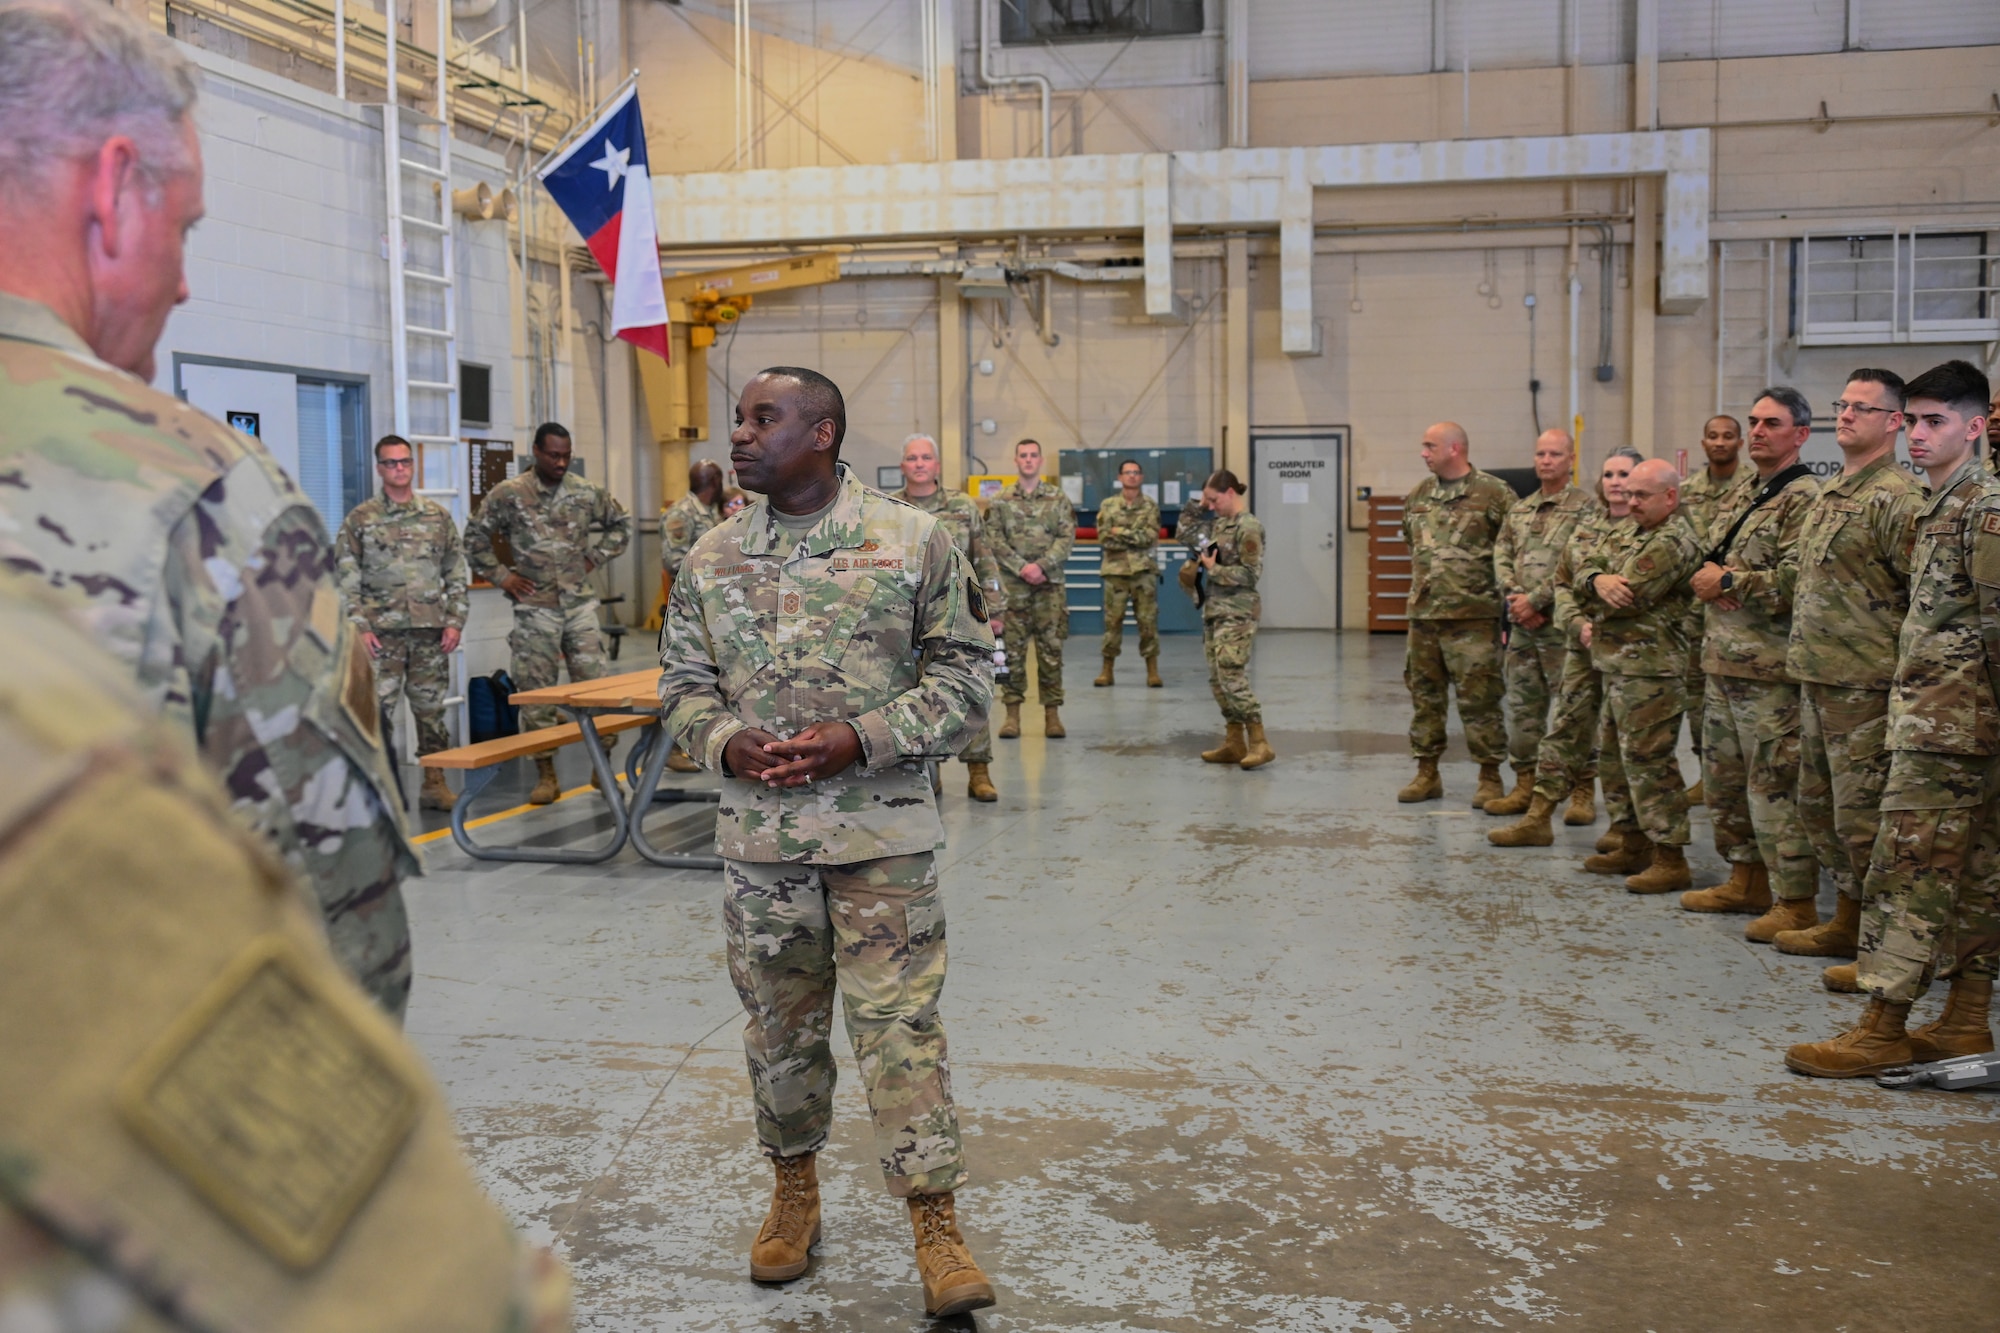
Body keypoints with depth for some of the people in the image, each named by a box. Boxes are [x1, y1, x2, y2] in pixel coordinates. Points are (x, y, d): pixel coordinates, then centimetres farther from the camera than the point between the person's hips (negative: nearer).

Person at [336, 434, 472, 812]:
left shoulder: (438, 516, 9)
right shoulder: (360, 519, 2)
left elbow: (456, 573, 10)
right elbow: (345, 578, 0)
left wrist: (455, 621, 2)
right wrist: (359, 626, -8)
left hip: (431, 631, 2)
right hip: (382, 631, -2)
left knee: (431, 709, 7)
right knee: (376, 708, -4)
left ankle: (435, 782, 16)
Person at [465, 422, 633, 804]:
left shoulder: (587, 493, 4)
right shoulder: (508, 494, -2)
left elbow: (621, 524, 18)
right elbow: (475, 537, 6)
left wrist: (595, 556, 8)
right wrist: (501, 576, 0)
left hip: (580, 604, 2)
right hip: (535, 608, -2)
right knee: (537, 694, 2)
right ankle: (546, 776, 11)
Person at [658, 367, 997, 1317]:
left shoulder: (913, 541, -5)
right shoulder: (711, 558, 6)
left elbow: (964, 676, -3)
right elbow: (682, 684, 12)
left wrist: (860, 739, -15)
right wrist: (728, 744, -10)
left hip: (882, 835, -3)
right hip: (758, 837, 4)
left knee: (899, 1022, -2)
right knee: (779, 1020, 14)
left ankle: (936, 1226, 9)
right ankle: (794, 1191, 34)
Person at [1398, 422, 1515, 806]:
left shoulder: (1493, 493, -7)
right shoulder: (1419, 494, 12)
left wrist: (1501, 589, -5)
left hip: (1473, 616, -6)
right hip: (1423, 614, 6)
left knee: (1479, 699, -2)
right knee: (1424, 694, 10)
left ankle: (1490, 778, 8)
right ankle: (1426, 773, 20)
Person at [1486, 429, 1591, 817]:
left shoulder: (1584, 508, -4)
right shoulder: (1519, 510, 16)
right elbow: (1502, 557, 10)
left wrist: (1535, 599, -15)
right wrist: (1515, 597, -7)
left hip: (1561, 624, -6)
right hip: (1522, 624, 6)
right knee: (1522, 706, 10)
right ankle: (1525, 785, 18)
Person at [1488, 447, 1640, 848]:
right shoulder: (1585, 526, 12)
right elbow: (1562, 581, 12)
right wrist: (1579, 623, -4)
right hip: (1582, 647, 5)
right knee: (1565, 727, 8)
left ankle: (1625, 826, 14)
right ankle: (1538, 818, 13)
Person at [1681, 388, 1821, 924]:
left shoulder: (1804, 499, -10)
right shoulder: (1741, 498, 19)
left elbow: (1795, 581, -22)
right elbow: (1706, 562, 23)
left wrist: (1728, 582, -12)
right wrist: (1705, 578, 0)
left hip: (1769, 668, -9)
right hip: (1723, 662, 10)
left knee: (1775, 785, -6)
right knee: (1723, 779, 16)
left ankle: (1795, 901, 2)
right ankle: (1747, 880, 30)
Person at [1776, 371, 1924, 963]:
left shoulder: (1897, 498, -13)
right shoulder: (1831, 491, 16)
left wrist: (1900, 670, -15)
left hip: (1863, 685, -10)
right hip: (1815, 677, 10)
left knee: (1863, 816, -4)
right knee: (1818, 805, 16)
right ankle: (1847, 919, 28)